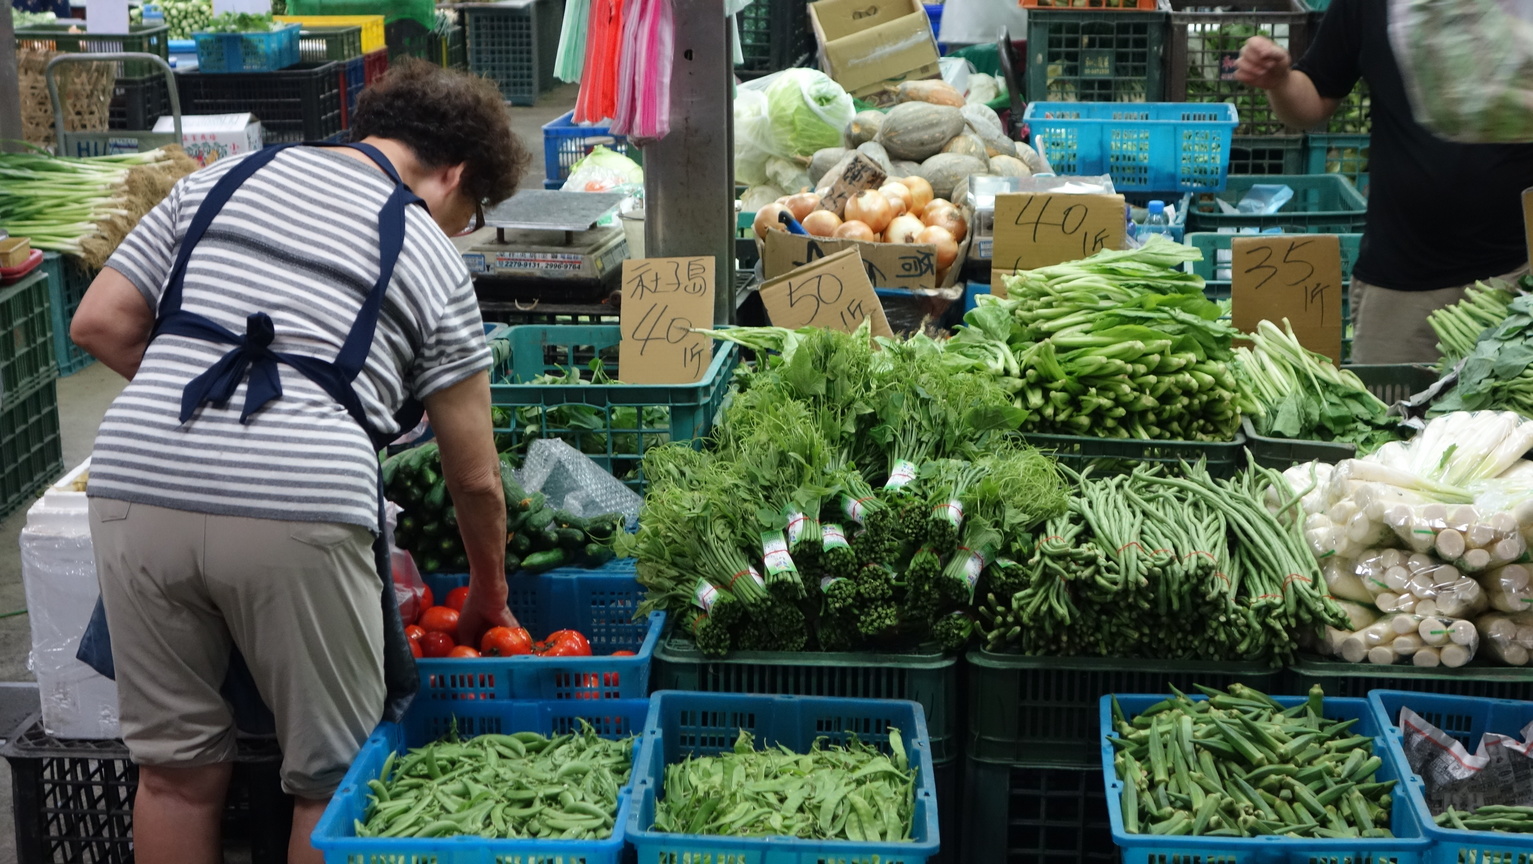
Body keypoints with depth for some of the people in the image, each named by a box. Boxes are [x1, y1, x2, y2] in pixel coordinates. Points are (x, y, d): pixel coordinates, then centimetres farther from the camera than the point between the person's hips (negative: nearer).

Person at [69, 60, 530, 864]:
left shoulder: (222, 178, 19)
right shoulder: (430, 259, 11)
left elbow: (99, 324, 14)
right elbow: (474, 475, 13)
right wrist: (489, 594, 29)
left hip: (136, 488, 4)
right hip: (297, 506, -4)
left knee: (175, 769, 17)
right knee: (333, 782, 13)